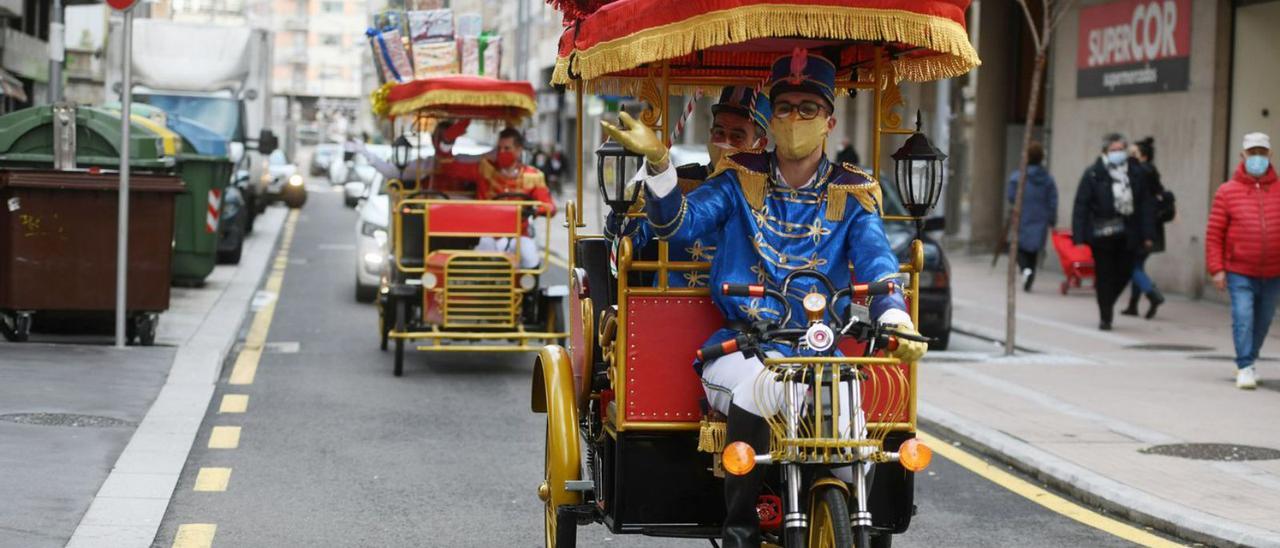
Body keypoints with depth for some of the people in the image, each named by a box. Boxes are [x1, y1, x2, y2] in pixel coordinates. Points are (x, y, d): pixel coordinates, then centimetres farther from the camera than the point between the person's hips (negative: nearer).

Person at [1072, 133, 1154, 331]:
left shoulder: (1136, 173, 5)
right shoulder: (1093, 174, -5)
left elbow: (1144, 205, 7)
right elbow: (1081, 206, -6)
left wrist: (1146, 235, 2)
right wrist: (1079, 237, -11)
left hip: (1127, 234, 3)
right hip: (1102, 233, -3)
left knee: (1124, 273, 7)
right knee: (1104, 275, 2)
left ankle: (1107, 305, 32)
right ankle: (1105, 317, 13)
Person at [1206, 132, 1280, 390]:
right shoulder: (1227, 192, -3)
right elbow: (1214, 233, -2)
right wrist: (1216, 269, -7)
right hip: (1239, 273, -3)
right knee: (1243, 319, -13)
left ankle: (1248, 361, 31)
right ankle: (1244, 368, -5)